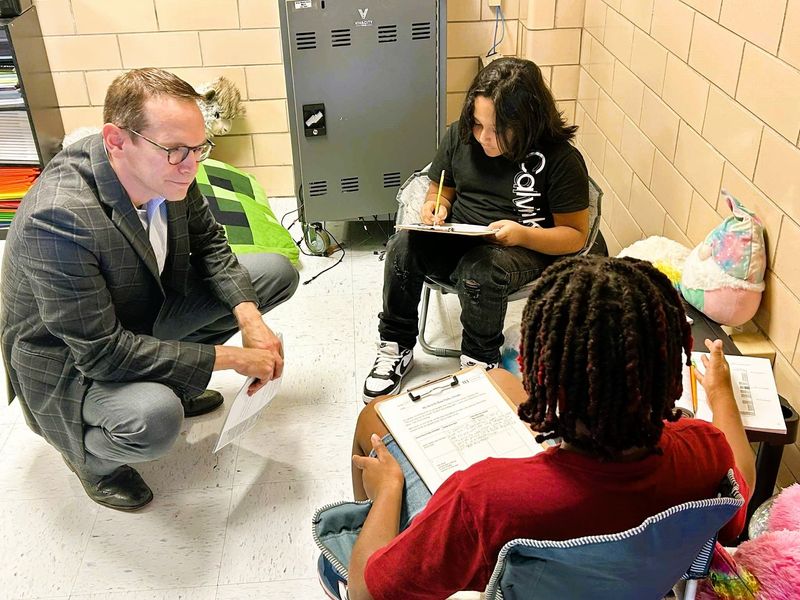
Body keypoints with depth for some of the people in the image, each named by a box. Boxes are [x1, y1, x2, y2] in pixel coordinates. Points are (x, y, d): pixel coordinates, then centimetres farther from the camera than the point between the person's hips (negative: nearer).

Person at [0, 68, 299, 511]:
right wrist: (230, 357, -29)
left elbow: (209, 243, 0)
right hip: (70, 361, -7)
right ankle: (89, 453, 0)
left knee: (278, 272, 2)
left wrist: (249, 318, -16)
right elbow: (101, 351, -33)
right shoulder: (57, 220, -37)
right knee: (153, 418, -39)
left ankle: (171, 382, 14)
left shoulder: (164, 170, -17)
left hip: (147, 306, 8)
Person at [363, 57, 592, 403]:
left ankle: (479, 362, -11)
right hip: (456, 238, 4)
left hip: (524, 250, -4)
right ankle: (396, 349, -9)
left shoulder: (560, 159, -13)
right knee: (403, 246, -26)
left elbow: (576, 235, -8)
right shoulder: (461, 135, 0)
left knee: (479, 272, -38)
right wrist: (436, 207, -10)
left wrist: (523, 234, -26)